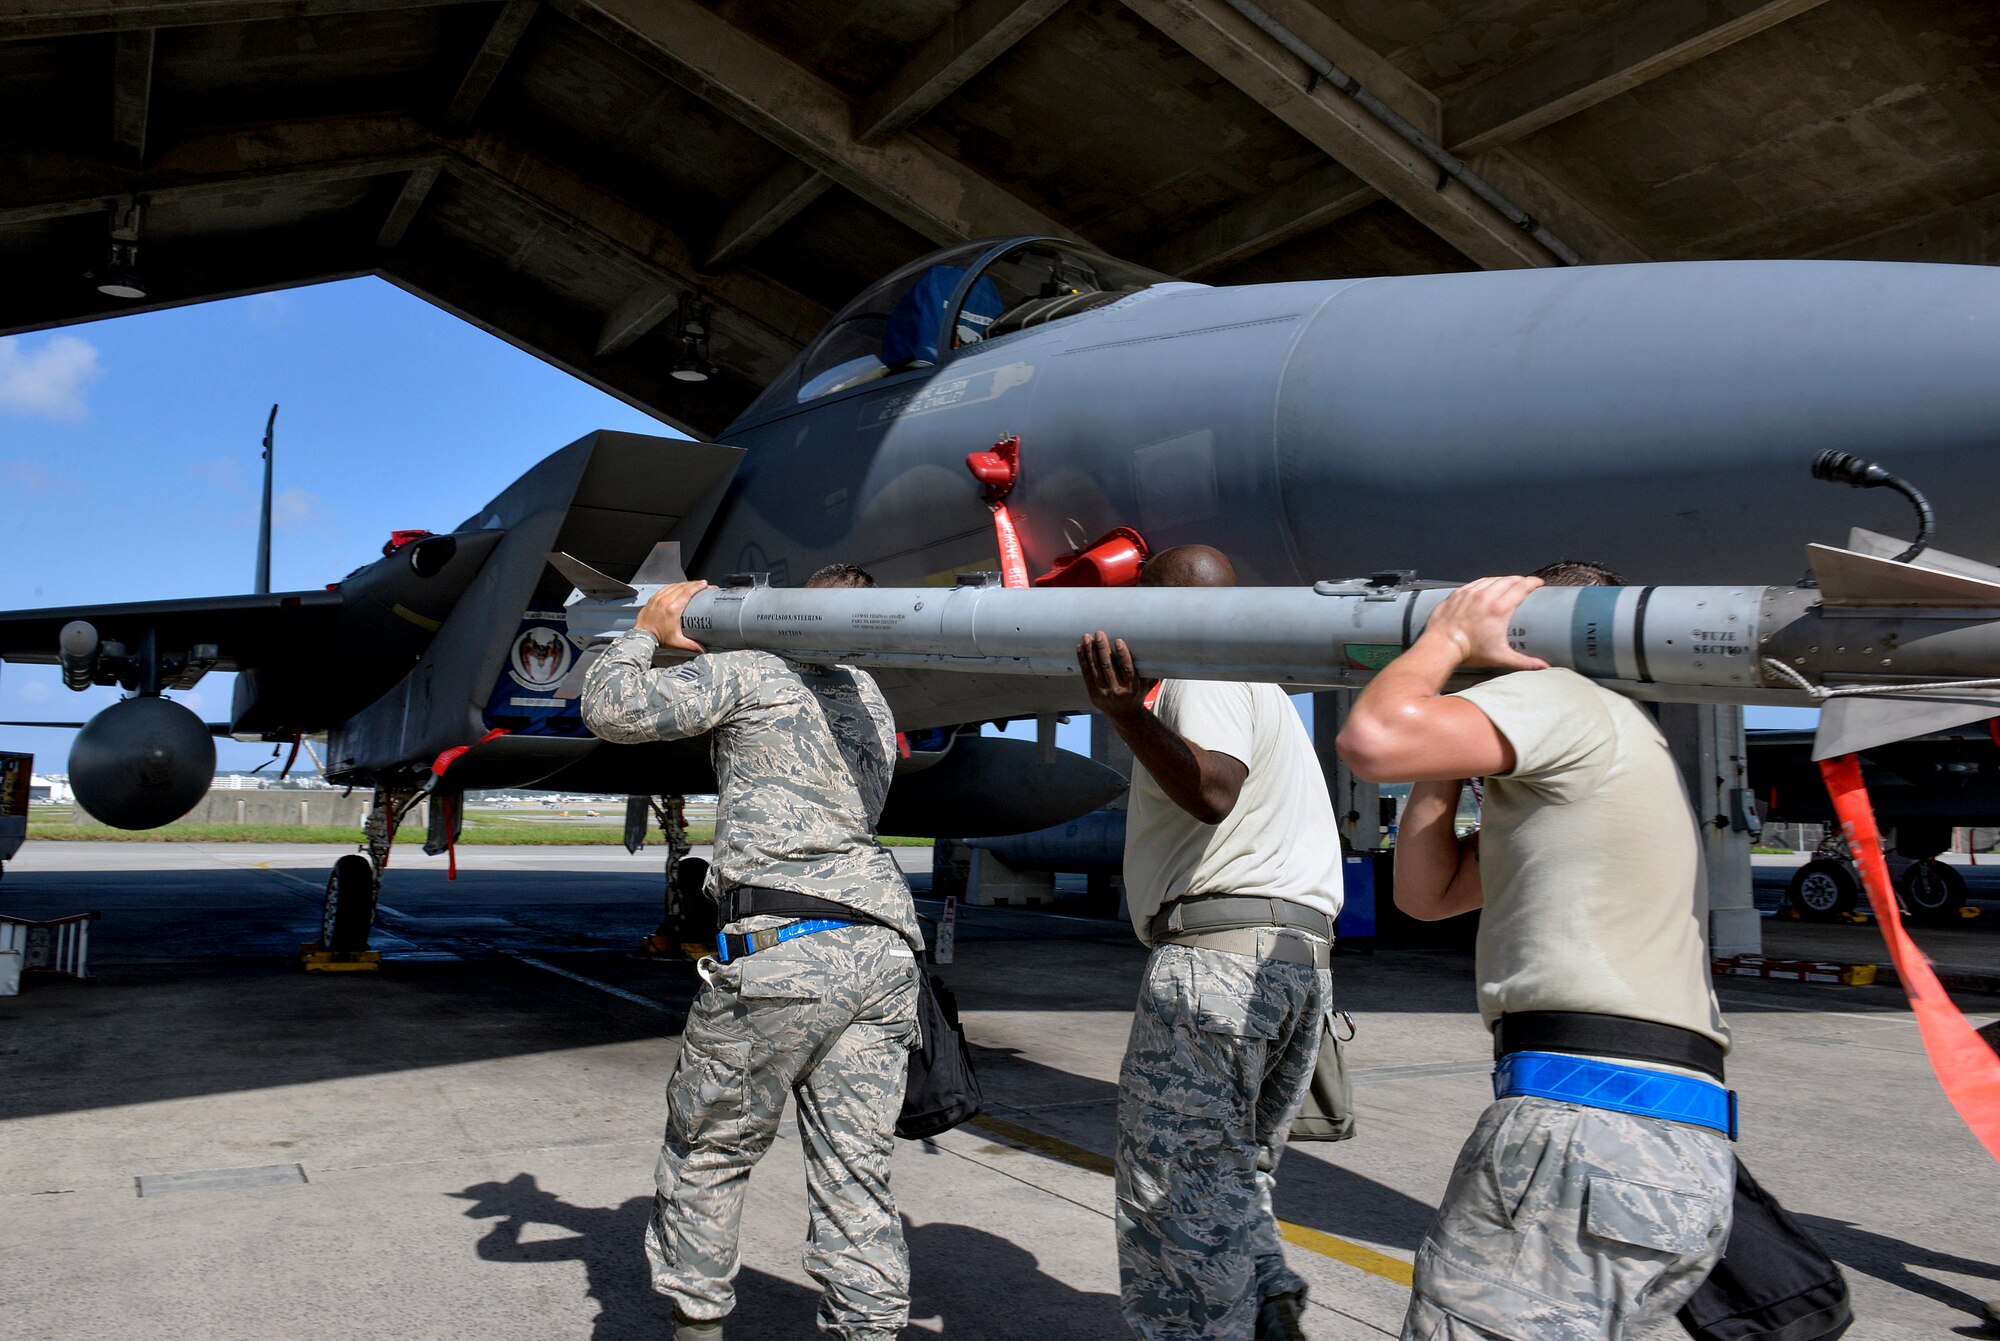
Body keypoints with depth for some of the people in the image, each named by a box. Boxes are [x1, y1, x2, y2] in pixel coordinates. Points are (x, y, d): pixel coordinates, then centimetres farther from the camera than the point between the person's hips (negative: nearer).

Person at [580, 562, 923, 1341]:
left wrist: (646, 631, 14)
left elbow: (614, 711, -5)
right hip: (886, 950, 6)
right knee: (855, 1178, 7)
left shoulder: (749, 673, 3)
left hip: (783, 951, -6)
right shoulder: (875, 706, 25)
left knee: (707, 1153, 13)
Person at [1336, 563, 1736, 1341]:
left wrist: (1448, 636, 0)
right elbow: (1426, 890, 25)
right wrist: (1456, 727, 21)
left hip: (1589, 1124, -10)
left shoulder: (1562, 699, -1)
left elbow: (1372, 741, -18)